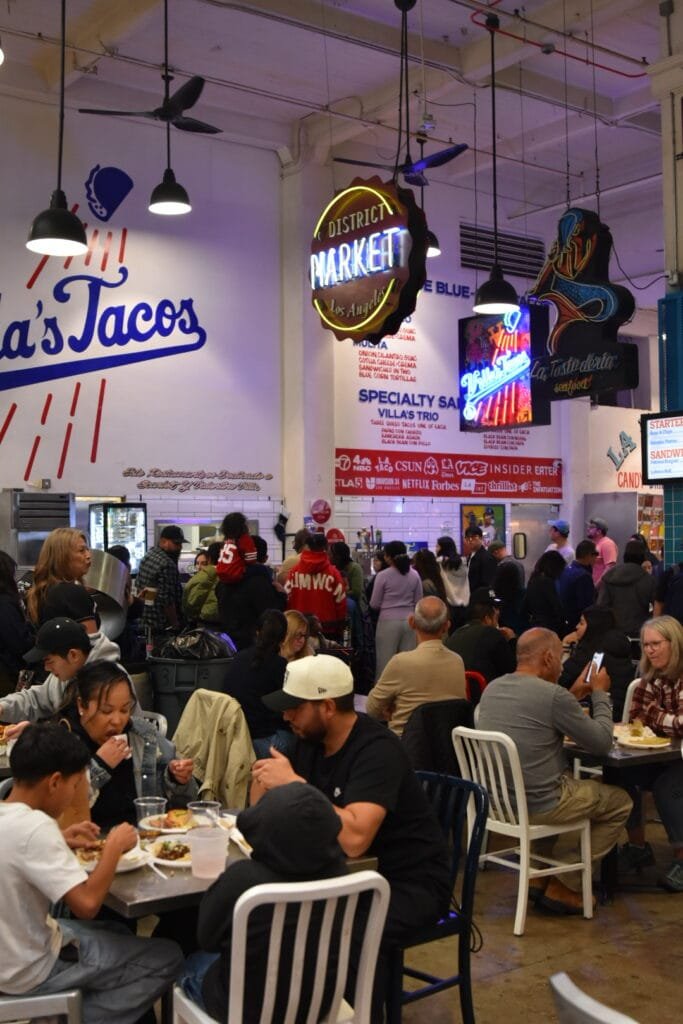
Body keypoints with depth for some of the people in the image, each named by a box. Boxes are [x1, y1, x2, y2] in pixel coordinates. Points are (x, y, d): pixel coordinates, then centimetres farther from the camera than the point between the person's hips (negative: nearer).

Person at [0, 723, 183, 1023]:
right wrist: (114, 846, -18)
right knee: (167, 957, 1)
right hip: (28, 972, -9)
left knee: (118, 934, 27)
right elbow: (87, 903, -32)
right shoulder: (33, 826, -29)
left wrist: (58, 841, 4)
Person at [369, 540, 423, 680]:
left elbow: (374, 604, -4)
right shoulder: (414, 575, 2)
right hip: (409, 621, 4)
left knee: (385, 662, 2)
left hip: (388, 622, -3)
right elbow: (418, 602, 7)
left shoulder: (383, 575, -8)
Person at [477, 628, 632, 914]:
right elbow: (602, 742, -9)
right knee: (620, 802, 13)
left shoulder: (491, 688, 3)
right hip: (534, 806, -8)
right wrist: (600, 694, 4)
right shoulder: (553, 695, -20)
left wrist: (577, 695, 22)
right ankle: (564, 887, 15)